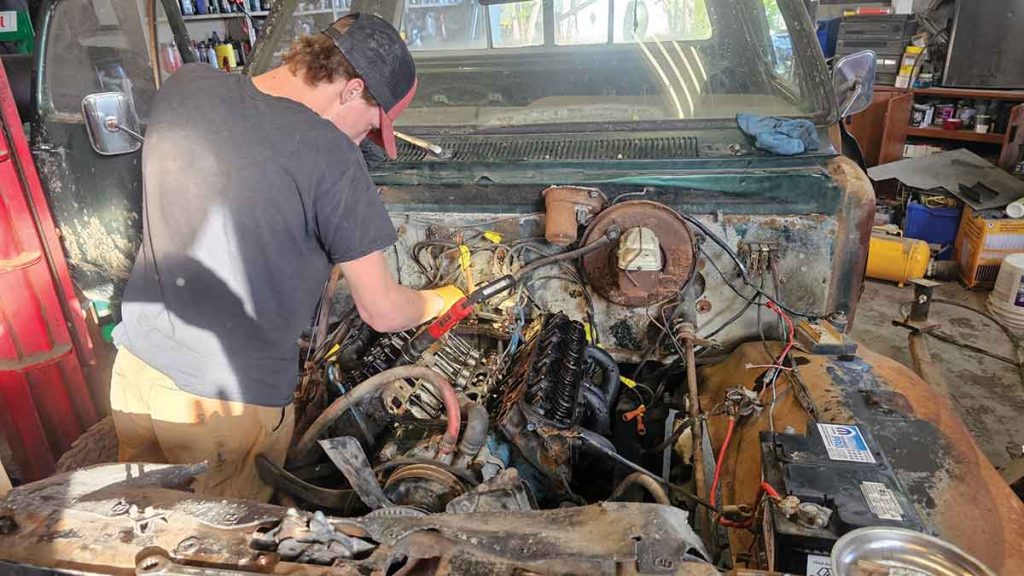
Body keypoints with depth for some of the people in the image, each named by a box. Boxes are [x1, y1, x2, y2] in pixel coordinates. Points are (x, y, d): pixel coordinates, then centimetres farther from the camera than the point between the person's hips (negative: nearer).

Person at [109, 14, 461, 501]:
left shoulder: (183, 85, -5)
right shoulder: (331, 157, -23)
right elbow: (383, 313, -15)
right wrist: (442, 300, 5)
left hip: (137, 365, 6)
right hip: (232, 401, -6)